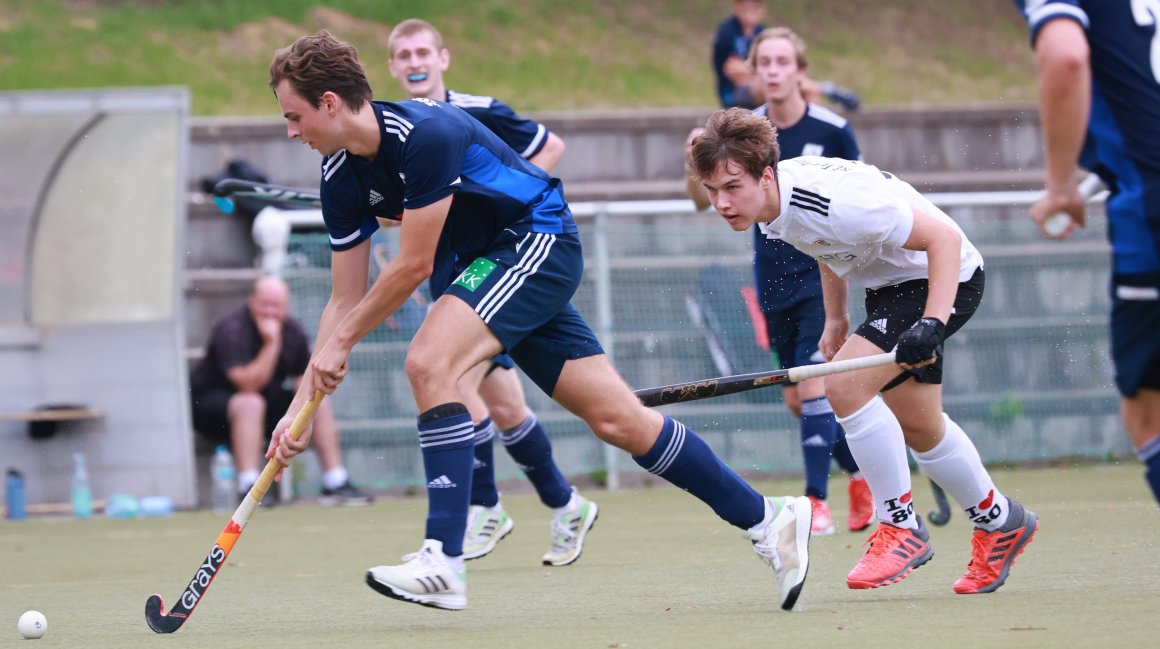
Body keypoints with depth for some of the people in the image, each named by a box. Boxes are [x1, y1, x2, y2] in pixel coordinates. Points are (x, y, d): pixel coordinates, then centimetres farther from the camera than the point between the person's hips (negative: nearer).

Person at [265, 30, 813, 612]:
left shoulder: (425, 132, -27)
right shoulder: (341, 179, -1)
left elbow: (413, 265, -22)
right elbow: (346, 299, 6)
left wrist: (341, 342, -12)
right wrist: (303, 405, 2)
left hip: (539, 241, -8)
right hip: (491, 259, 8)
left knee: (428, 362, -26)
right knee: (617, 419, 5)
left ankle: (443, 563, -27)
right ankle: (767, 518, 12)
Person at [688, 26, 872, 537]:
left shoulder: (833, 130, -10)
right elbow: (705, 199, -8)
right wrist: (696, 165, -28)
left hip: (822, 276, -4)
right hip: (773, 280, 4)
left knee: (813, 387, -15)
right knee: (797, 401, 9)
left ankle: (817, 502, -11)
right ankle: (862, 472, 30)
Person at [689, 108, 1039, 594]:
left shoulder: (830, 201, -36)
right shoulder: (771, 205, -9)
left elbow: (944, 238, -32)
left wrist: (932, 325, -39)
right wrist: (835, 318, 18)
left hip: (943, 279, -10)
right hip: (889, 287, 10)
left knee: (845, 385, -25)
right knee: (918, 429, 20)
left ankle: (901, 527, -12)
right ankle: (999, 522, 42)